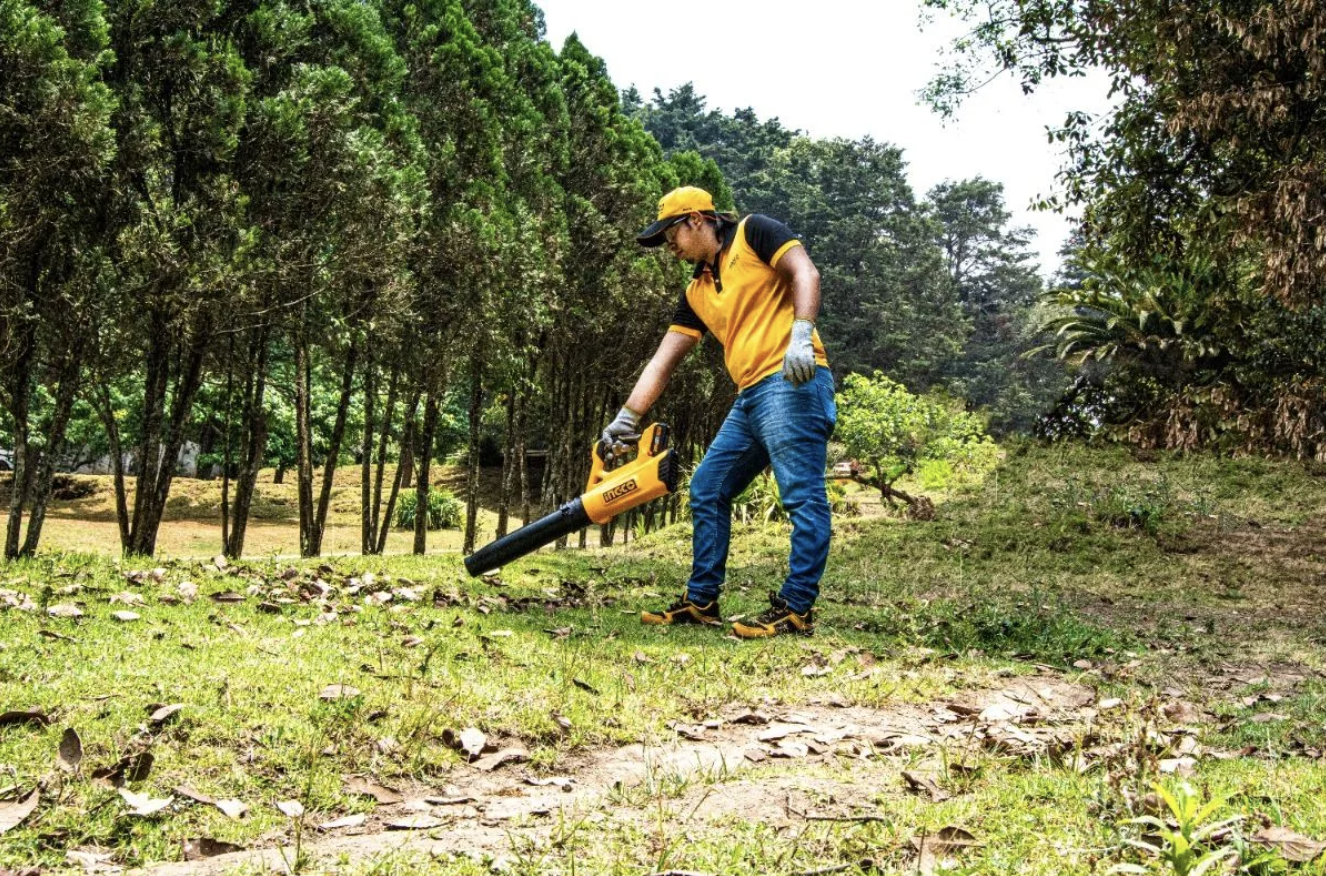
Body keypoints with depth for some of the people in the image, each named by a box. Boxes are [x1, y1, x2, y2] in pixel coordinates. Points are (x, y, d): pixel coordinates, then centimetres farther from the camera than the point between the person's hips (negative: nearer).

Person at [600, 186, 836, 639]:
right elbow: (663, 360, 19)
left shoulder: (753, 233, 3)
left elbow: (804, 273, -10)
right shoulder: (697, 292, 22)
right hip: (750, 396, 9)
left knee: (802, 495, -10)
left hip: (791, 382, -9)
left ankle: (796, 609, -11)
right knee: (707, 491, 12)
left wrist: (801, 334, -25)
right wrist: (627, 418, 12)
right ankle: (701, 601, 18)